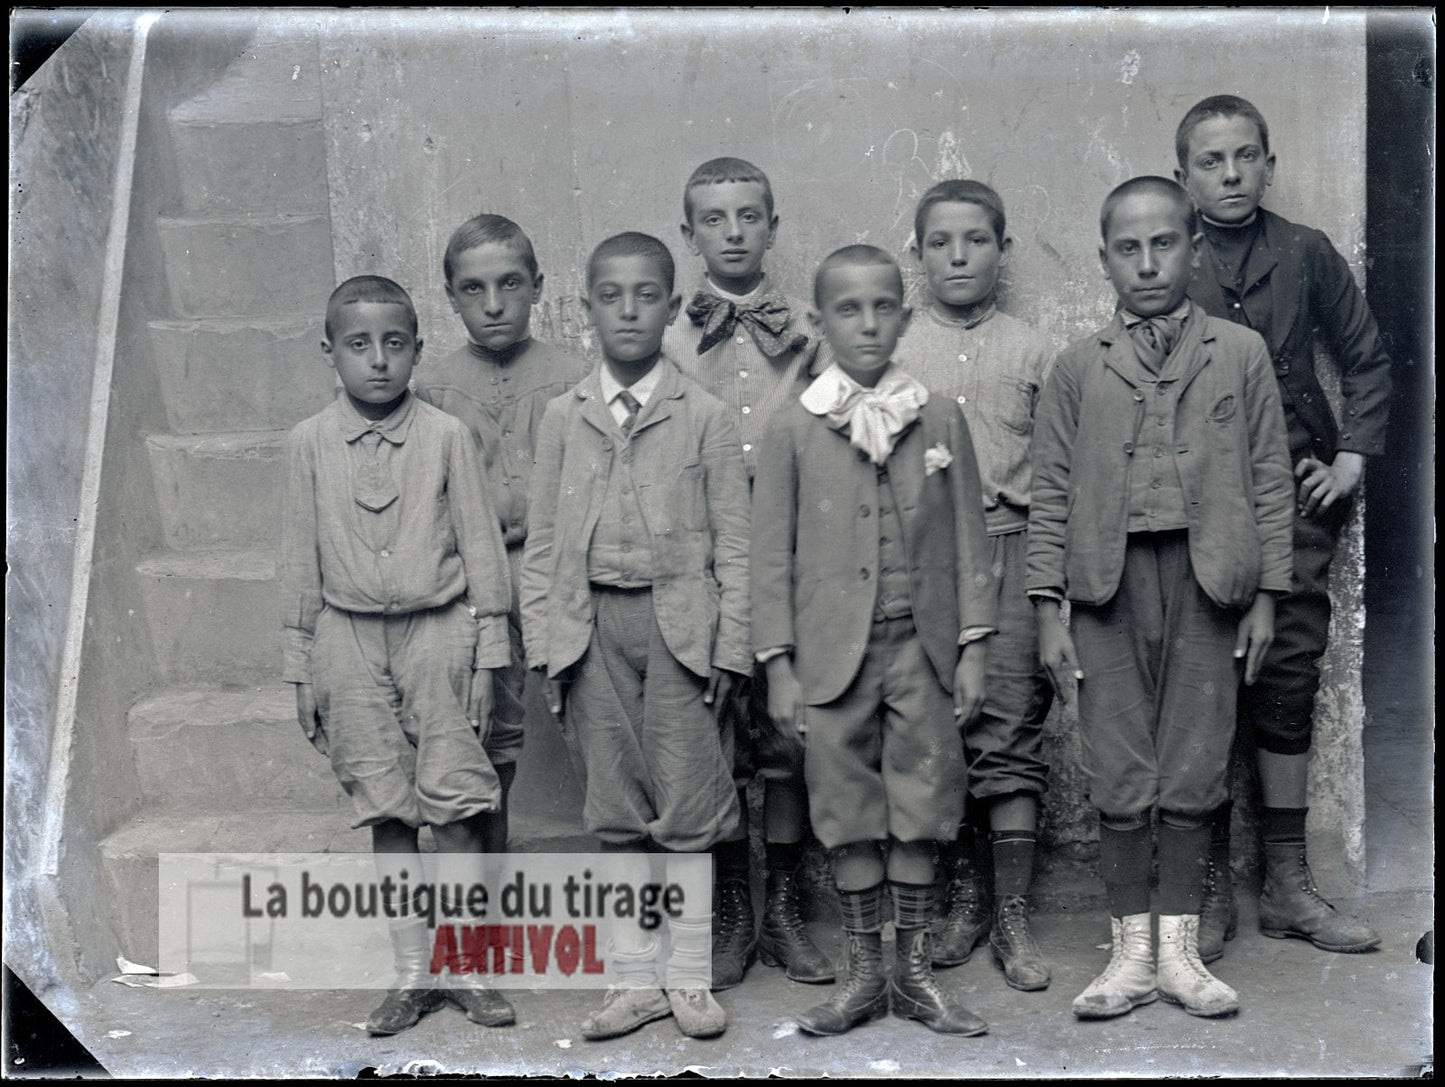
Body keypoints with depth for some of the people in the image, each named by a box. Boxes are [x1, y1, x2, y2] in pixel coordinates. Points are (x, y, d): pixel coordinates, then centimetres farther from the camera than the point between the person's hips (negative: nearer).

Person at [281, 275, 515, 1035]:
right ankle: (413, 971, 17)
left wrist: (486, 656, 0)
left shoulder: (446, 436, -3)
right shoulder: (310, 444, 2)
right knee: (385, 809, 7)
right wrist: (302, 670, 7)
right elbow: (301, 560, 7)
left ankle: (468, 967, 11)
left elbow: (481, 547, 1)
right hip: (351, 637, 2)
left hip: (437, 630, -1)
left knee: (456, 804, -1)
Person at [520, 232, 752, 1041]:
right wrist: (545, 642, 2)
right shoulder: (564, 419, 7)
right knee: (618, 812, 9)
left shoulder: (705, 418, 0)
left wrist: (730, 645, -6)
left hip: (679, 621, -2)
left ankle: (691, 980, 16)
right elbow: (544, 542, 8)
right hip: (594, 623, 3)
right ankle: (636, 979, 21)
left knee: (687, 807, 1)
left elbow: (733, 543, 0)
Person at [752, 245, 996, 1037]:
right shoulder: (793, 430, 0)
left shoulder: (941, 420, 4)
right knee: (849, 818, 6)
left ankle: (914, 971, 20)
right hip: (834, 653, -1)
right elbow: (772, 555, 1)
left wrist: (972, 646, 2)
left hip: (922, 648, 1)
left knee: (919, 815, 7)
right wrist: (778, 666, -3)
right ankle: (863, 973, 20)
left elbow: (968, 539, 6)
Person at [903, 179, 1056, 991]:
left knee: (1011, 734, -3)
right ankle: (964, 897, 19)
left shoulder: (1032, 353, 8)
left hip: (1009, 550, -1)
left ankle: (1014, 918, 4)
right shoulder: (894, 356, 9)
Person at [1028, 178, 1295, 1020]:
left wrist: (1267, 594, 3)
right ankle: (1131, 955, 14)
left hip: (1207, 582, 0)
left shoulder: (1241, 354, 7)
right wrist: (1049, 610, 2)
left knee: (1193, 777, 4)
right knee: (1119, 782, 3)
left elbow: (1271, 480, 7)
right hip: (1110, 582, 1)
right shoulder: (1079, 367, 8)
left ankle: (1180, 951, 16)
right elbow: (1052, 493, 7)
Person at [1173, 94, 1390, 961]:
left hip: (1297, 496, 2)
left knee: (1290, 675, 5)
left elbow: (1368, 360, 14)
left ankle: (1289, 884, 16)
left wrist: (1353, 457, 5)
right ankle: (1211, 886, 10)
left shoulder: (1307, 254, 7)